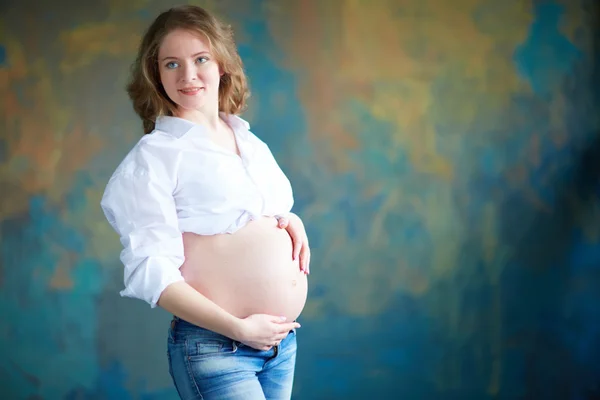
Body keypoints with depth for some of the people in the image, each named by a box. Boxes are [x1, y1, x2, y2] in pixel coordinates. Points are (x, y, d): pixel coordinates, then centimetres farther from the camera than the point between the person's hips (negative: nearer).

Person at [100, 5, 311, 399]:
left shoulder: (251, 143, 11)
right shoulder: (153, 156, -7)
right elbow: (152, 273, -13)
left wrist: (294, 222, 1)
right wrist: (238, 328, -18)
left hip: (284, 339, 6)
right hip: (213, 348, -6)